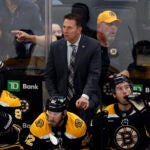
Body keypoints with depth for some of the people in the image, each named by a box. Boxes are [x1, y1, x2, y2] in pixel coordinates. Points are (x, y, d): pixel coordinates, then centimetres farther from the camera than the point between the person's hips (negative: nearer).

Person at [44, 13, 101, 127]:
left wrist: (85, 96, -28)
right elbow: (49, 75, 9)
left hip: (86, 97, -2)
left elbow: (94, 74, -12)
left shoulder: (93, 45, -5)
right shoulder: (55, 46, 5)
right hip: (62, 98, 2)